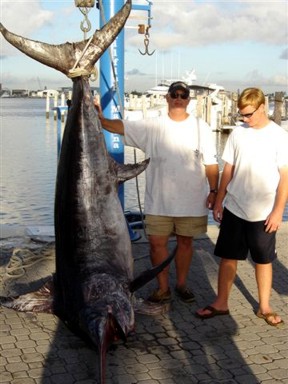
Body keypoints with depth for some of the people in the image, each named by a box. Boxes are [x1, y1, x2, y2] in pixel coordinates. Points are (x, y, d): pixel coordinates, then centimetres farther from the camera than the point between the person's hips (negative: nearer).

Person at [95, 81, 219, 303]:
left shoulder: (201, 128, 1)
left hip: (192, 200, 0)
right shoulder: (153, 126, 0)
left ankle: (182, 285, 29)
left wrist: (213, 190, -5)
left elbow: (211, 163, 1)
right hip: (159, 200, 0)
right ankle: (163, 288, 19)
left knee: (185, 242, 12)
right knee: (157, 243, 3)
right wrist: (100, 119, -23)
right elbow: (121, 127, -8)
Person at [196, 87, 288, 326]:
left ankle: (264, 307, 23)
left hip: (263, 214, -3)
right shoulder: (238, 133, 3)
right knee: (228, 257, 9)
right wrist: (219, 201, 7)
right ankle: (221, 303, 21)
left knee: (264, 260, 10)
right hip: (234, 209, 3)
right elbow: (228, 170, 8)